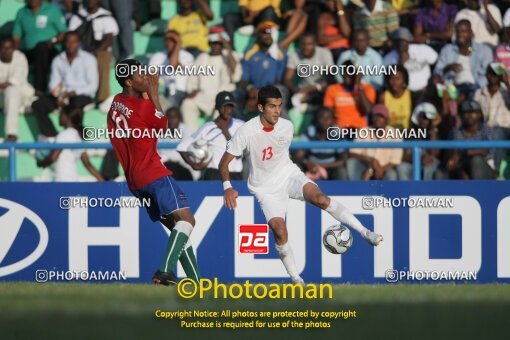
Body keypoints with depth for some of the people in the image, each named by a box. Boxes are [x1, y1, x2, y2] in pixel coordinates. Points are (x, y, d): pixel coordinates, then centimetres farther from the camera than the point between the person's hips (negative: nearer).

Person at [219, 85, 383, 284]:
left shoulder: (287, 127, -7)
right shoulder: (246, 132, -19)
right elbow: (224, 163, -14)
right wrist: (227, 187, -28)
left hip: (288, 174, 2)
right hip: (266, 189, -2)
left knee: (320, 198, -26)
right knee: (279, 230, -22)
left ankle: (365, 233, -23)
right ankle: (296, 280, -8)